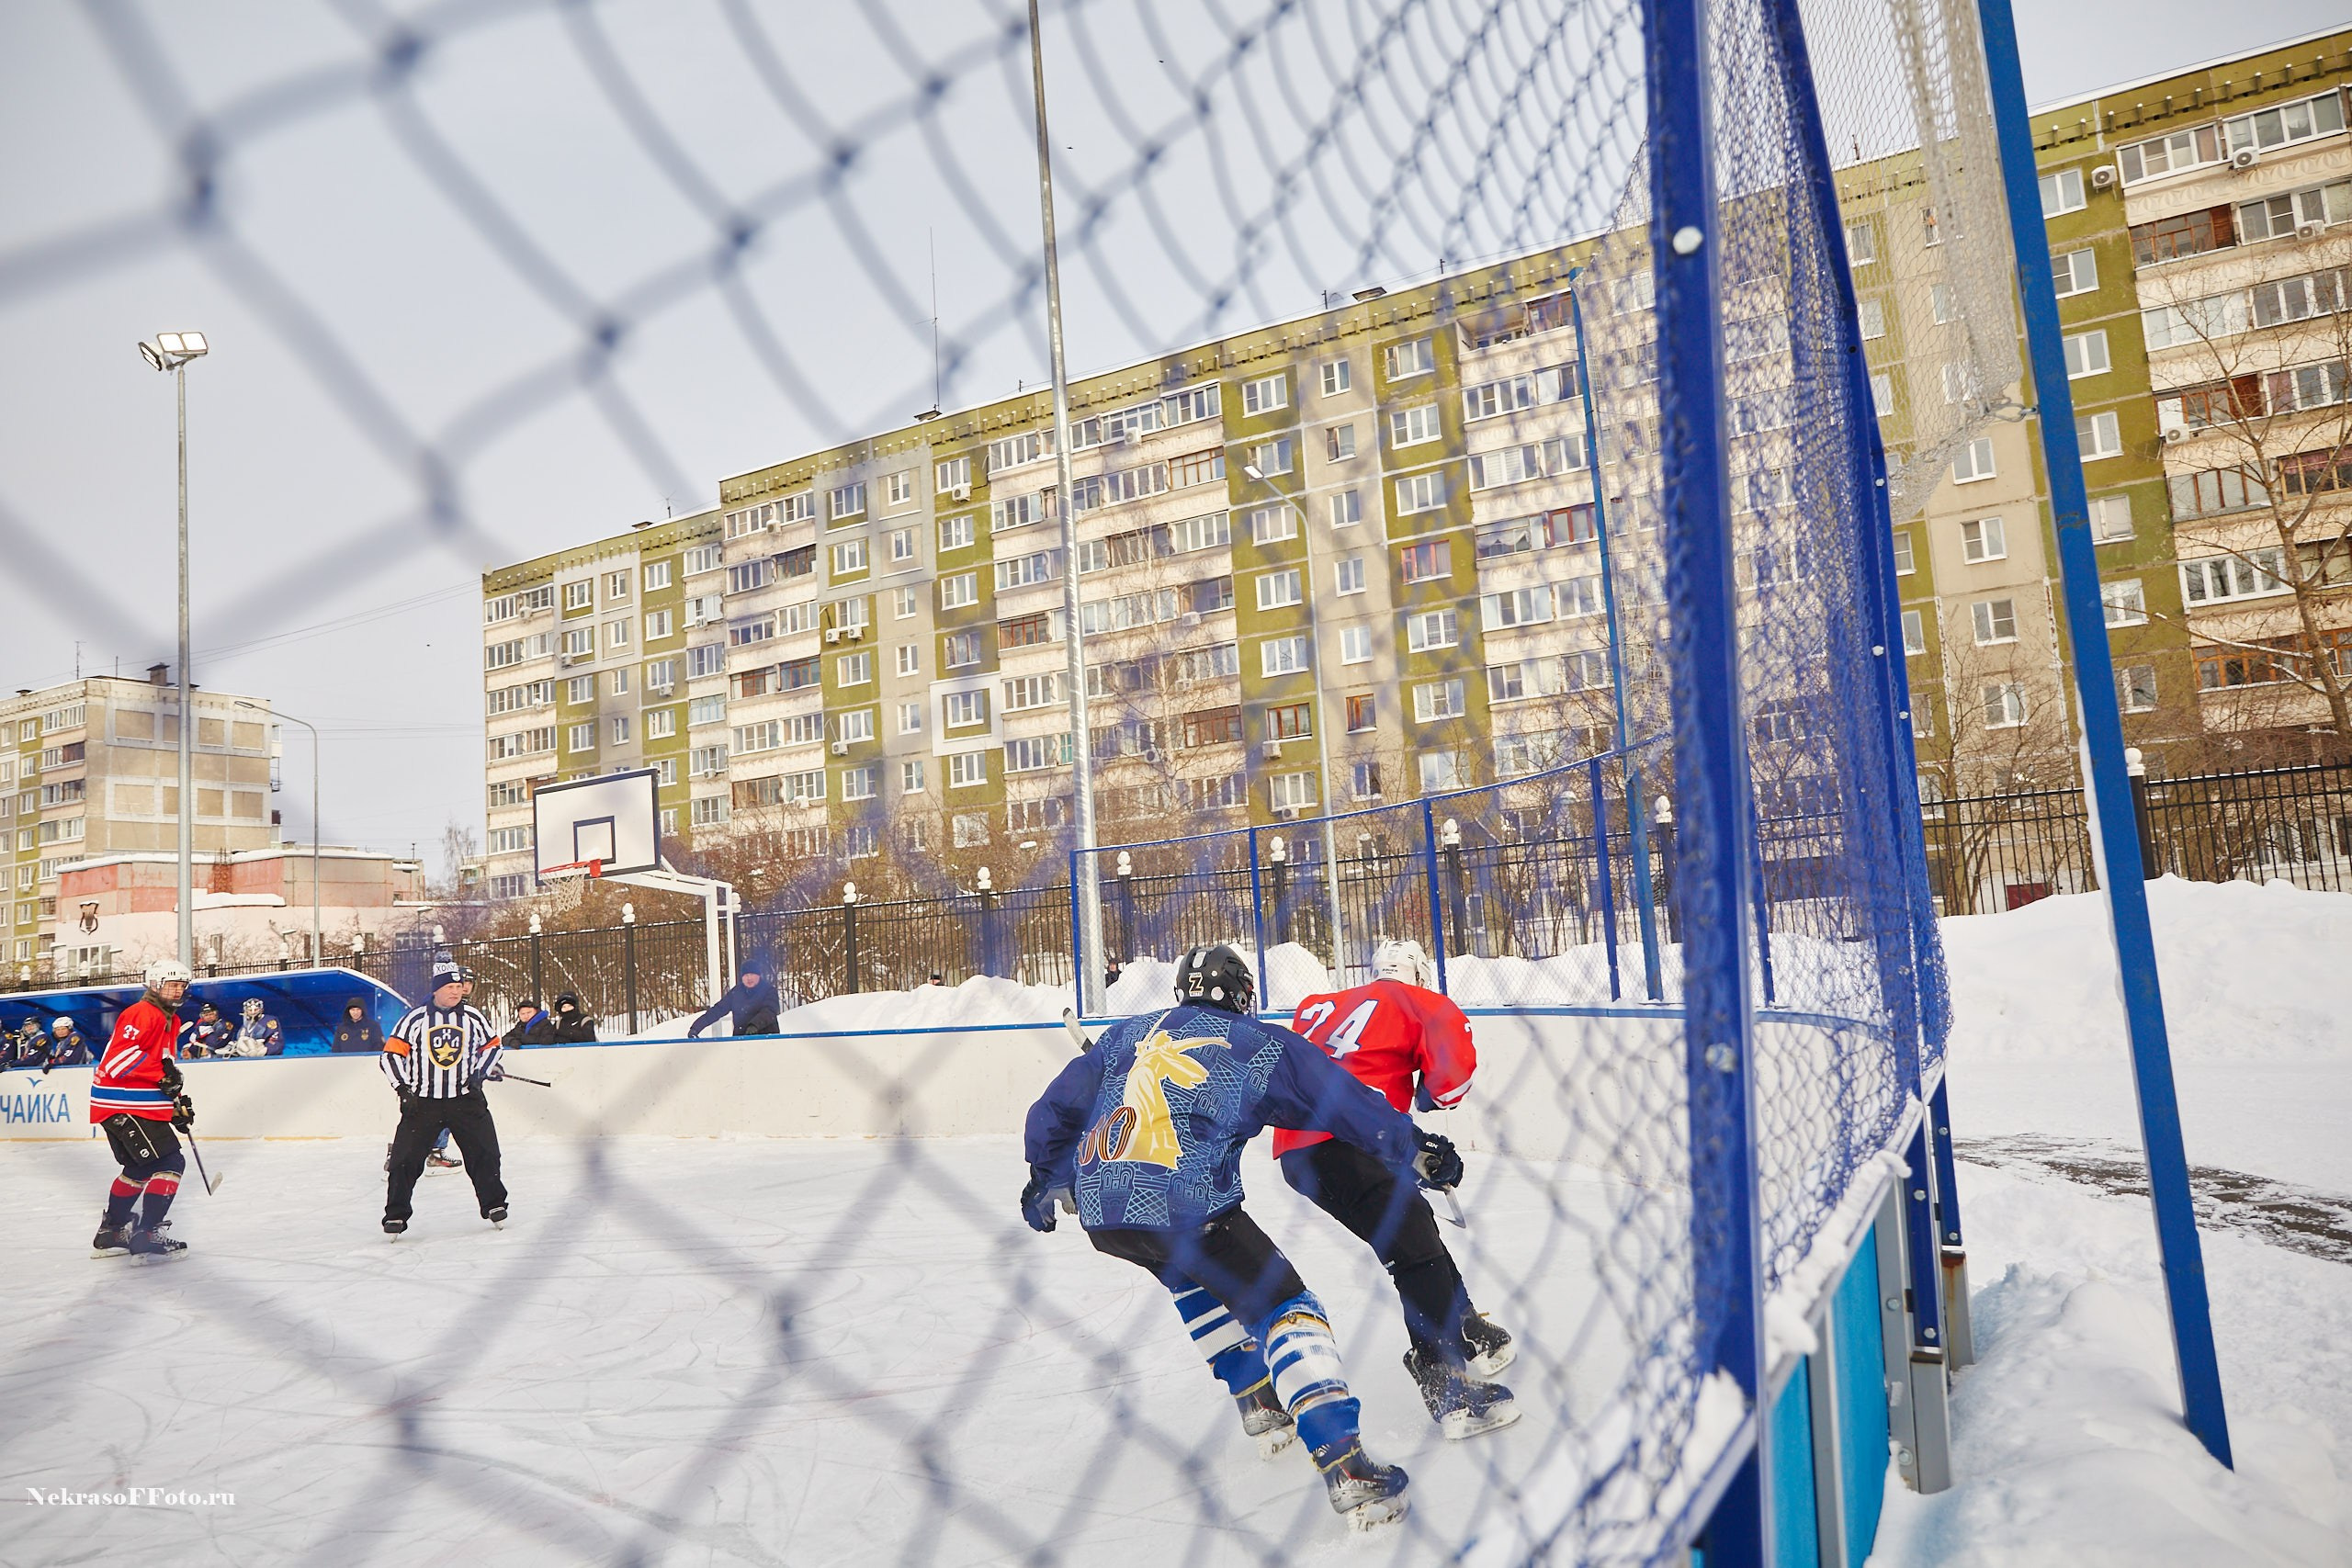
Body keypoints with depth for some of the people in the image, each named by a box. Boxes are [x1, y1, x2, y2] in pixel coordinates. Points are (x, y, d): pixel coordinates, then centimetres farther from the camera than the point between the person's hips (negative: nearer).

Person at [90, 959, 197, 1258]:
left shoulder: (170, 1020, 19)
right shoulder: (142, 1013, -13)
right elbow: (120, 1054, -26)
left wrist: (178, 1103, 20)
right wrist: (162, 1072, -29)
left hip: (143, 1105, 11)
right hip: (122, 1105, -11)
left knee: (140, 1168, 24)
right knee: (170, 1163, -14)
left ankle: (111, 1233, 36)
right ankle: (147, 1233, -13)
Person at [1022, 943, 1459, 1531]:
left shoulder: (1127, 1034, 21)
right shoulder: (1261, 1044, 9)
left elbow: (1060, 1105, 26)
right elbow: (1347, 1102, 10)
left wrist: (1045, 1178, 40)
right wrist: (1418, 1148, 21)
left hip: (1101, 1212, 6)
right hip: (1185, 1210, -6)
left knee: (1200, 1281, 33)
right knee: (1286, 1308, 1)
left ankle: (1259, 1400, 39)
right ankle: (1345, 1467, -12)